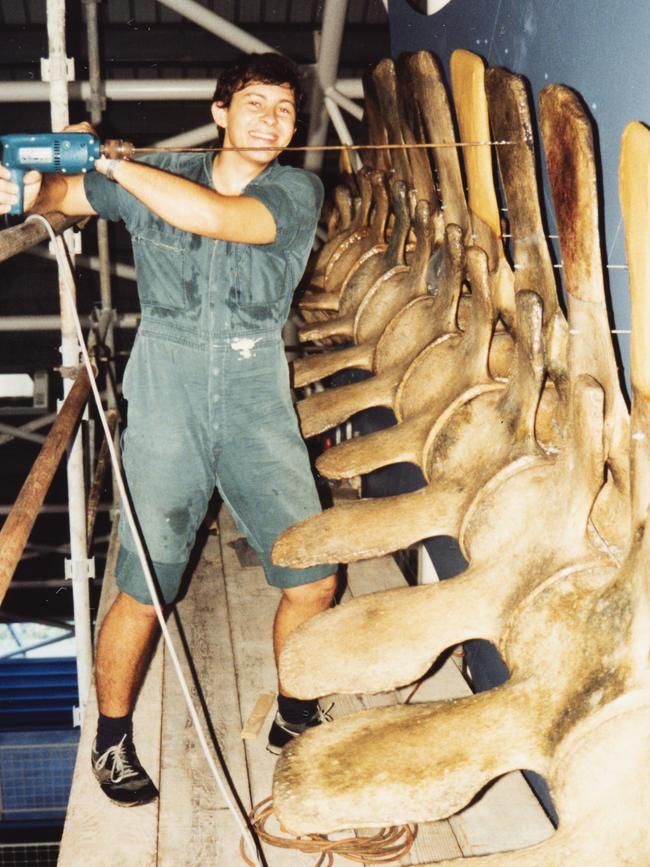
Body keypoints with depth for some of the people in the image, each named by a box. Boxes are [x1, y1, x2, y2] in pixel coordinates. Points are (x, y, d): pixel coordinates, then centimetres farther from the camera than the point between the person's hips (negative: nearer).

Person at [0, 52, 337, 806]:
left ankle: (294, 717, 26)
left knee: (313, 581, -1)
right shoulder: (153, 175, 5)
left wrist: (111, 159, -14)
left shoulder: (298, 192, 0)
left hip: (258, 408, 1)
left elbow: (214, 215, -19)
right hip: (165, 405, -1)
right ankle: (111, 739, 23)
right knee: (143, 593, -2)